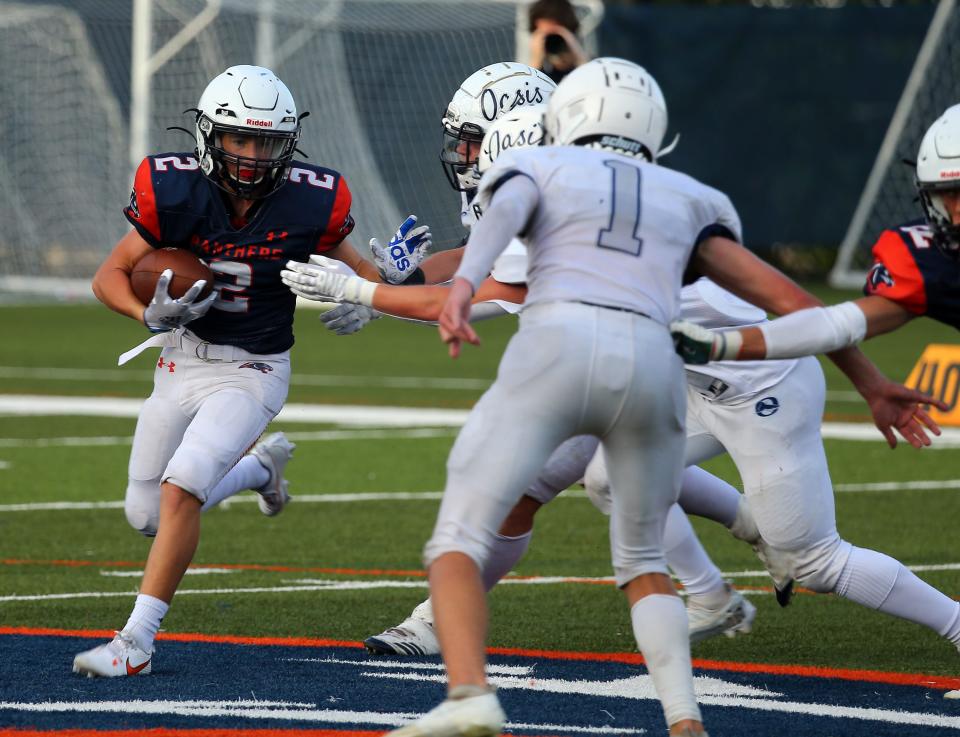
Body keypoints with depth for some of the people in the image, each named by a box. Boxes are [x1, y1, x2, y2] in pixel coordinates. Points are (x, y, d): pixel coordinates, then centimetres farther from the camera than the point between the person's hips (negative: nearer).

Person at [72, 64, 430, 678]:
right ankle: (261, 467, 39)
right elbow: (110, 276, -6)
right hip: (181, 367, 3)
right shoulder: (176, 194, -16)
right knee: (147, 515, 12)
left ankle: (137, 641, -16)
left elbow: (357, 275, 2)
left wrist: (394, 276, -19)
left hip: (252, 372, -3)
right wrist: (151, 313, -26)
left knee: (180, 488, -23)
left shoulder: (307, 204, -15)